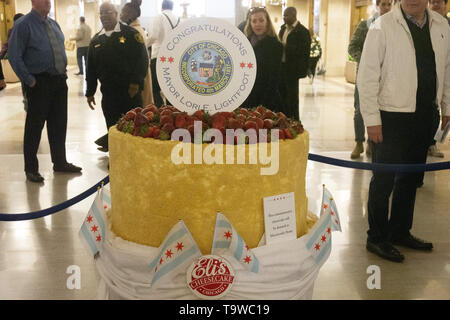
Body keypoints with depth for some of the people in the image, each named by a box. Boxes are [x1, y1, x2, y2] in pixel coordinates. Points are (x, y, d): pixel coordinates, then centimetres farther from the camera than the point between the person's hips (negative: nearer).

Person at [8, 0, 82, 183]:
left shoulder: (54, 24, 12)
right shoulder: (24, 25, -9)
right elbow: (14, 56, -12)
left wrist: (62, 73, 12)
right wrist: (29, 80, -13)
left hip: (59, 81, 7)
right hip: (39, 84, -7)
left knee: (59, 124, 13)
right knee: (35, 125, 1)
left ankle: (60, 162, 28)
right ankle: (31, 169, 12)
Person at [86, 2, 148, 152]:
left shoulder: (130, 34, -1)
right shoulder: (96, 40, 14)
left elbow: (142, 59, -7)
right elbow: (90, 68, 17)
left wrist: (136, 82, -15)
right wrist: (90, 92, 14)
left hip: (130, 91, -4)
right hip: (108, 94, 4)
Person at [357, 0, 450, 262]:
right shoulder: (383, 26, -9)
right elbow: (367, 75, -11)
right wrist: (372, 119, -14)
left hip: (425, 115, 6)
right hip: (392, 115, -5)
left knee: (410, 177, 15)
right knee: (384, 179, 3)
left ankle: (400, 231, 31)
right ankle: (377, 238, 18)